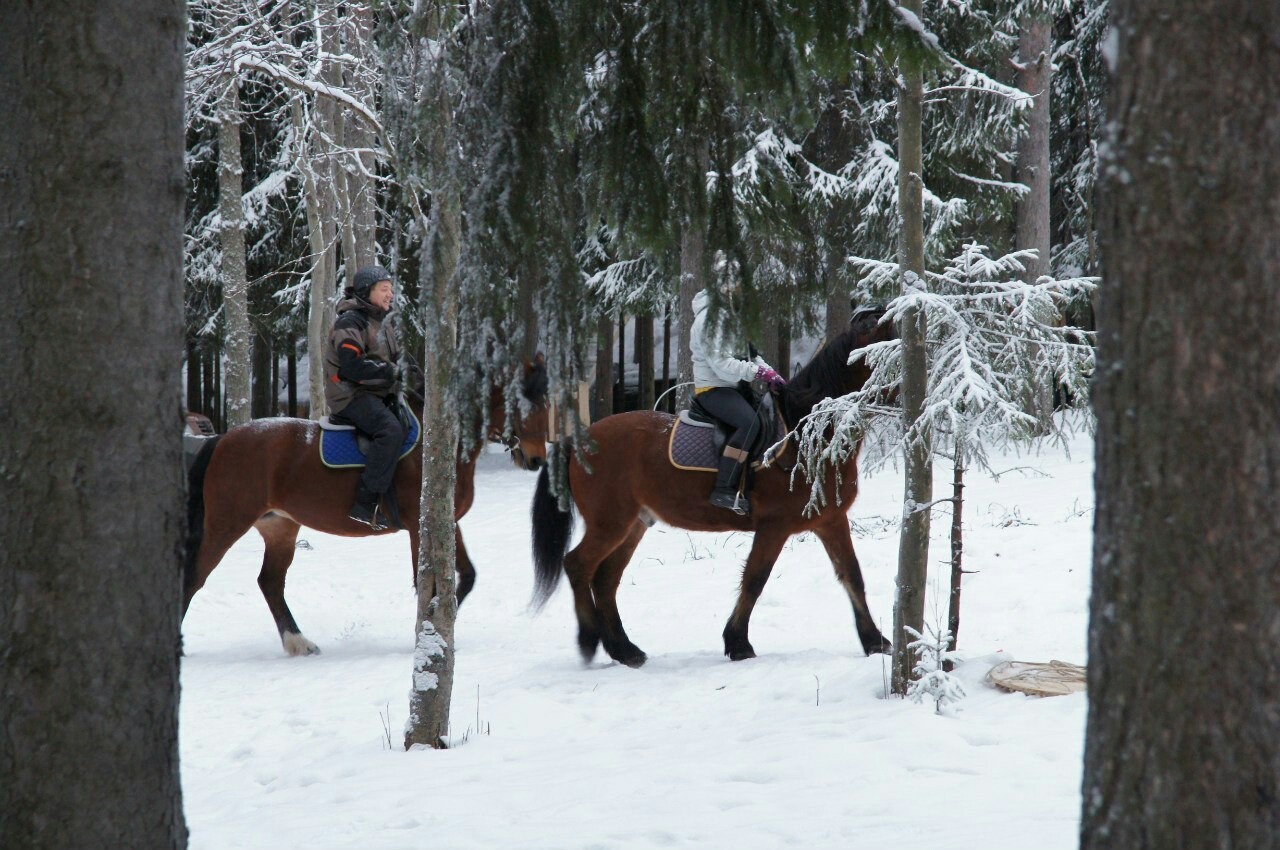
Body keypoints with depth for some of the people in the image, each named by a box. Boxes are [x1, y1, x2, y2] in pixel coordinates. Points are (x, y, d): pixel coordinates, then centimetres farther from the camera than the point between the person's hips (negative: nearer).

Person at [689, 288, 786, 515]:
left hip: (730, 387, 11)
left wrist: (768, 372, 4)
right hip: (713, 389, -11)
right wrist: (758, 371, -22)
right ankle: (723, 490, -35)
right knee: (748, 421, -32)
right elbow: (722, 365, -23)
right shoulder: (709, 320, -16)